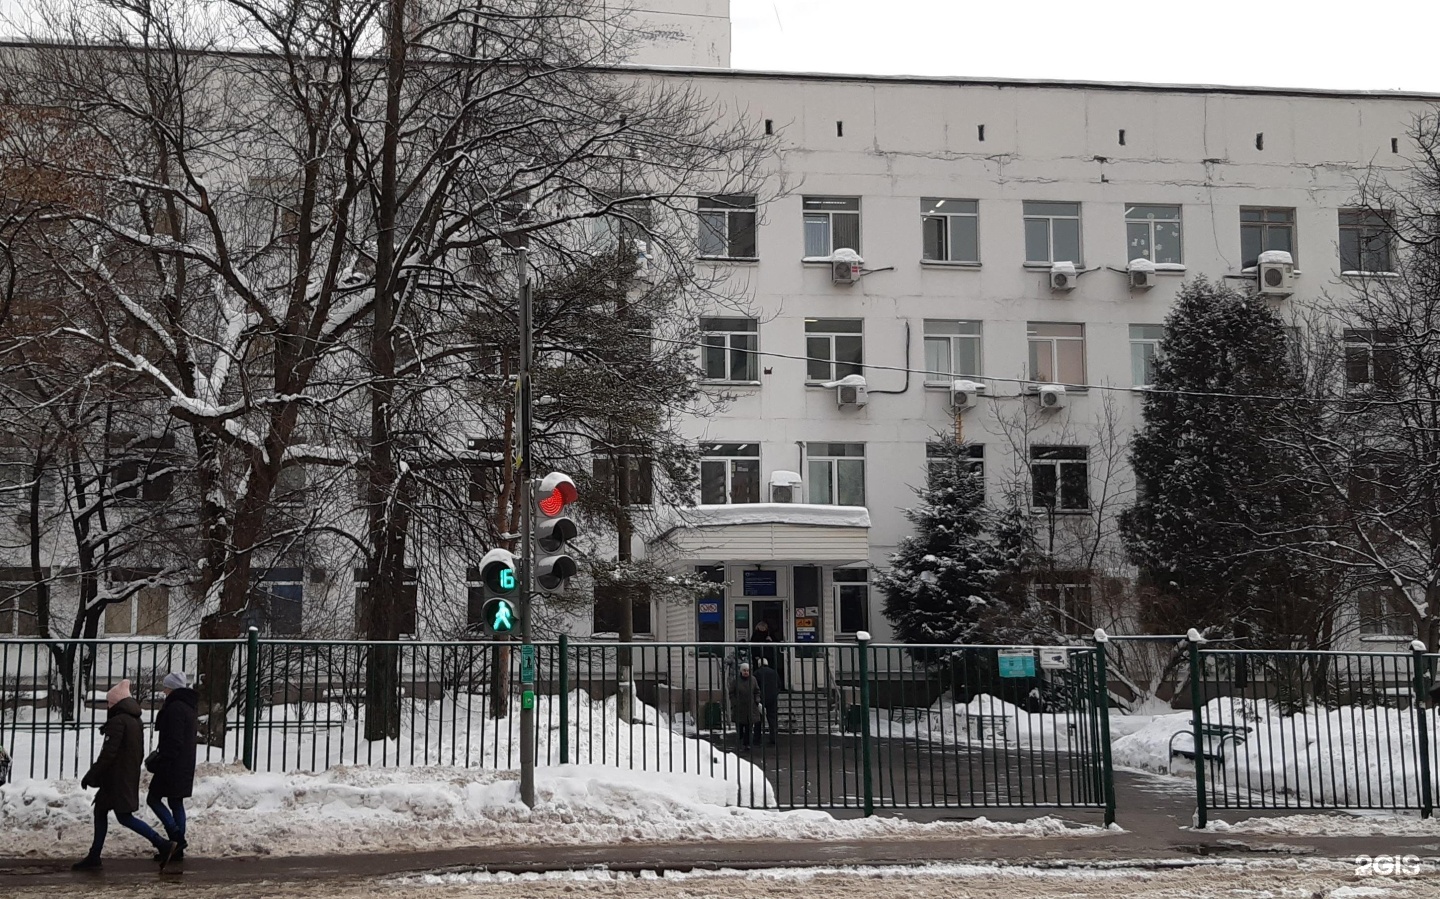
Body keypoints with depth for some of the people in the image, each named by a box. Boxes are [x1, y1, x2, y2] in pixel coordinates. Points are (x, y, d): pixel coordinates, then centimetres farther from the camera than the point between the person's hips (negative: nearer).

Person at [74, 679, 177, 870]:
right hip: (130, 777, 10)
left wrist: (91, 776, -15)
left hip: (117, 778, -10)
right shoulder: (135, 720, 13)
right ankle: (94, 856, 19)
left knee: (124, 816, -7)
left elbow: (108, 753, -21)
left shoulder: (118, 721, -16)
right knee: (100, 810, 15)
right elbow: (139, 753, 18)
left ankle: (162, 844, -12)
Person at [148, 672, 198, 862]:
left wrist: (161, 761, -17)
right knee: (176, 803, 11)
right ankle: (177, 848, 11)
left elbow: (173, 741, -21)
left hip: (172, 765, -9)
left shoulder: (175, 708, -17)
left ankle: (176, 837, -8)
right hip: (186, 766, 9)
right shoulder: (190, 707, 14)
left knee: (153, 798, 1)